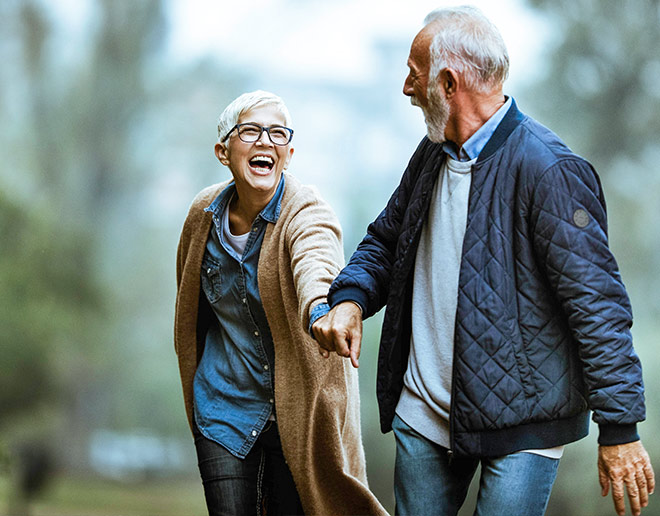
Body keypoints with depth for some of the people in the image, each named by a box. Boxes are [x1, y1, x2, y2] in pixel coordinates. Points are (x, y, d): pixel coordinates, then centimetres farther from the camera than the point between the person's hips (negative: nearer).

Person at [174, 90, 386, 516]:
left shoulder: (306, 213, -17)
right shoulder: (205, 212, -2)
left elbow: (316, 267, -41)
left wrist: (321, 310, -63)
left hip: (296, 410, -3)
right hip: (223, 407, 3)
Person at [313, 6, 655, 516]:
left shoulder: (548, 170, -17)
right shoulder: (433, 154, 9)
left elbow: (596, 302, -18)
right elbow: (385, 240, 23)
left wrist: (619, 430, -18)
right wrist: (350, 298, 0)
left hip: (520, 425, -7)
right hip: (423, 414, 8)